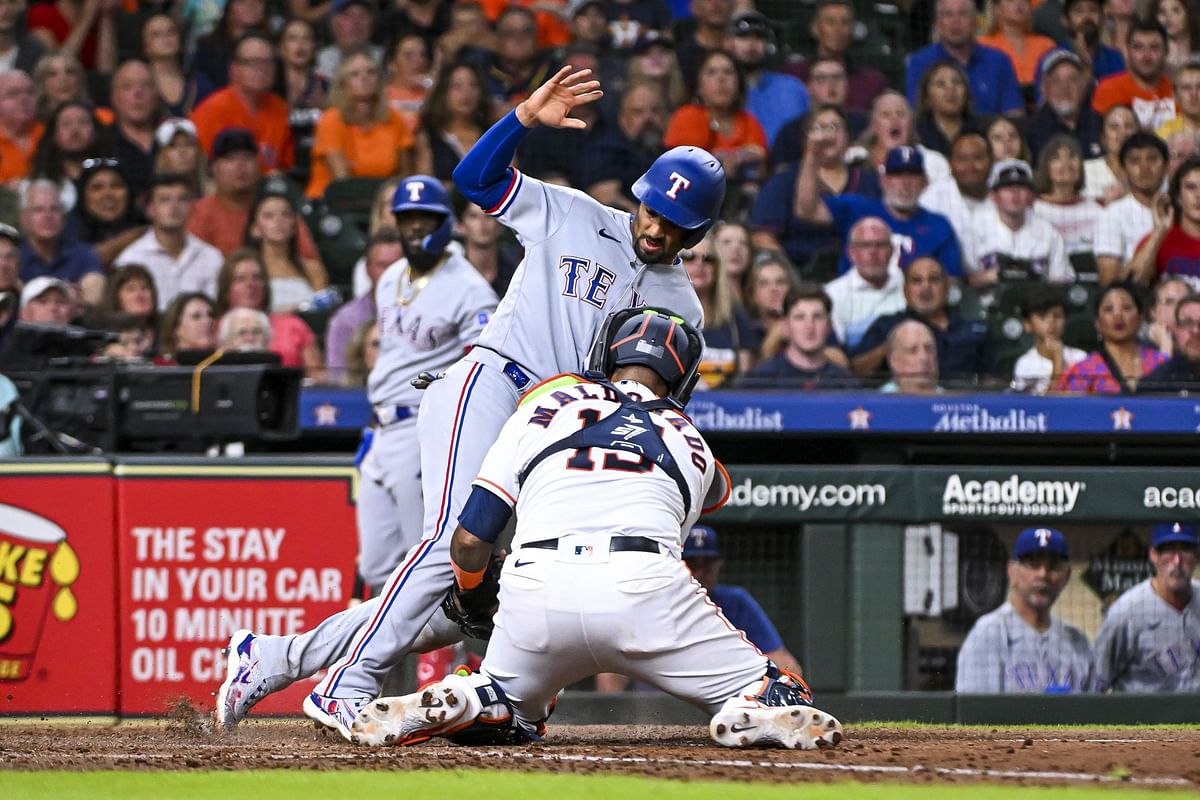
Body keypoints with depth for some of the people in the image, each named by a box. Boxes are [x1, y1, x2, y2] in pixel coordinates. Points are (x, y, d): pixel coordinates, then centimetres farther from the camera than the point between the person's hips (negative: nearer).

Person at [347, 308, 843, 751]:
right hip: (645, 588, -1)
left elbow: (470, 539, 17)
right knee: (765, 693, 13)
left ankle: (451, 706, -5)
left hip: (534, 592, 1)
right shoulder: (690, 443, 25)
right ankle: (754, 714, -25)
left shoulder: (541, 408, 22)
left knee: (512, 708, 30)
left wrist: (468, 591, 39)